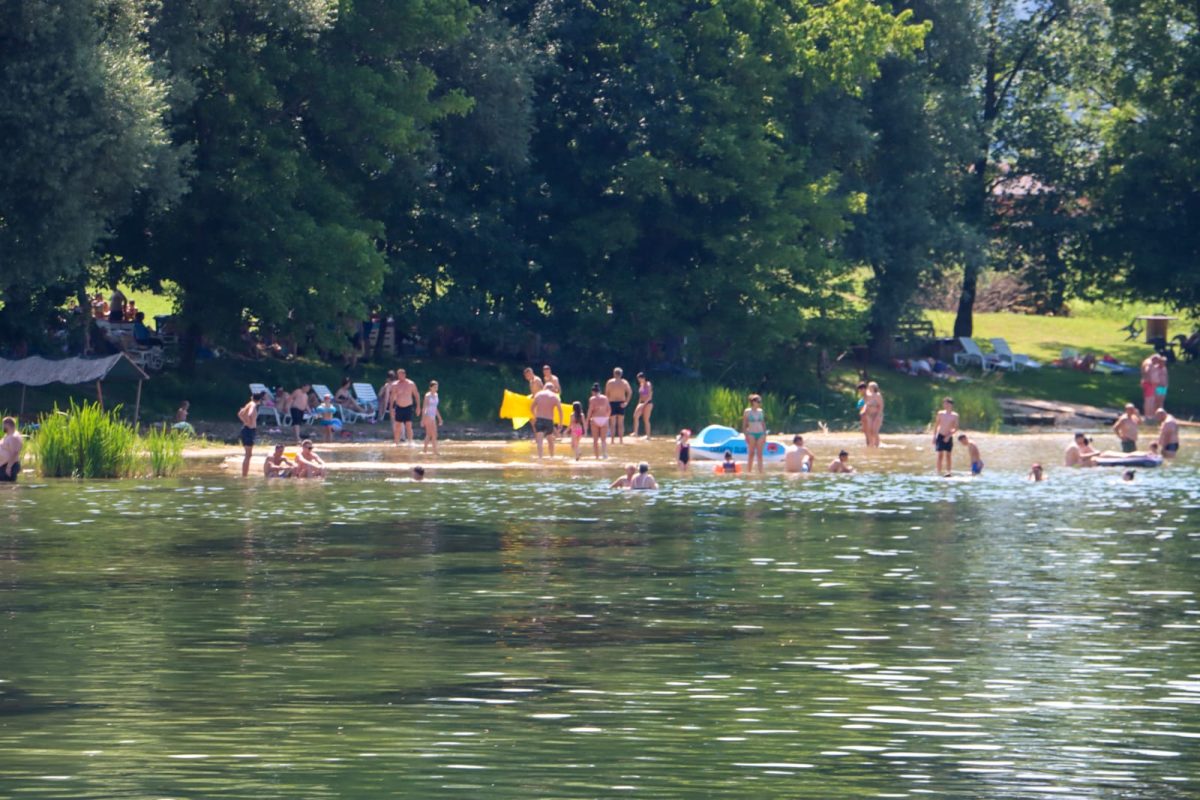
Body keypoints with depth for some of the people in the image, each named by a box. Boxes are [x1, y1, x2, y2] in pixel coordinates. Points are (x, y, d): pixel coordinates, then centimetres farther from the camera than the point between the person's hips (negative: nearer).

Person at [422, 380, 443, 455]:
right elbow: (424, 407, -12)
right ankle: (435, 451, -10)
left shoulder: (435, 395, 13)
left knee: (429, 435, 10)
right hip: (428, 416, -8)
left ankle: (424, 450, 16)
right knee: (434, 435, -10)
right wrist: (423, 419, -16)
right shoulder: (428, 395, -10)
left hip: (433, 417, 8)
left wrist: (439, 418, 21)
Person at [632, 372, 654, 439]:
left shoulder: (648, 385, -11)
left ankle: (648, 435, 1)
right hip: (642, 403, 7)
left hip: (648, 403, -7)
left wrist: (644, 403, -21)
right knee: (636, 416, -11)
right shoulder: (641, 385, 13)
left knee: (646, 419, -6)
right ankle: (635, 432, -11)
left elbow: (649, 396, -16)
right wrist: (639, 403, 15)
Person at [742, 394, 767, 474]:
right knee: (751, 454, -2)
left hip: (760, 434, 4)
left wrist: (765, 435, 9)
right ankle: (749, 471, 2)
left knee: (759, 454, 2)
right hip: (751, 434, -4)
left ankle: (760, 471, 2)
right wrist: (746, 435, -8)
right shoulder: (747, 412, -2)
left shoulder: (761, 411, 10)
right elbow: (744, 425, -2)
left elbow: (763, 424, 15)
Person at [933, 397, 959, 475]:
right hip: (940, 436, 0)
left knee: (948, 455, 2)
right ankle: (939, 472, -1)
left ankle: (948, 472, 7)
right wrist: (934, 436, 2)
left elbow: (956, 428, -4)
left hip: (948, 438, 0)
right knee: (940, 454, -3)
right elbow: (936, 425, 6)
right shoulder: (940, 414, 0)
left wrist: (949, 436, -14)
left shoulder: (955, 415, -4)